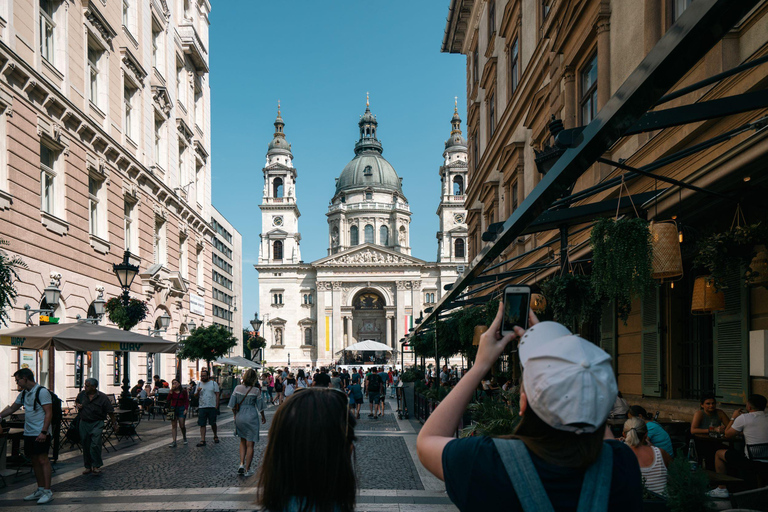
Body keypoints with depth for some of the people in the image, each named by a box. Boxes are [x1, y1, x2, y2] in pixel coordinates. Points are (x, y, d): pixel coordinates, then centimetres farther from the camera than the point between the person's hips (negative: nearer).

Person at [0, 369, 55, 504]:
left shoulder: (42, 392, -12)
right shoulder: (23, 394, 14)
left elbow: (49, 413, -16)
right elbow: (11, 409, 27)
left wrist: (43, 432, -22)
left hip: (41, 434, -8)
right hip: (28, 433, 8)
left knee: (43, 460, -8)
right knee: (34, 461, 11)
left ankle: (47, 491, -6)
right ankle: (40, 490, 20)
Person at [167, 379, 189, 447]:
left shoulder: (183, 391, 1)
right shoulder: (172, 391, 7)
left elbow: (187, 401, 1)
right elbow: (168, 399, -7)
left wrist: (186, 409, -9)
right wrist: (171, 391, -12)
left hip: (181, 409, -2)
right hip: (173, 409, 2)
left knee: (182, 425, -3)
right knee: (173, 425, -2)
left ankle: (184, 438, 24)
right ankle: (174, 442, -3)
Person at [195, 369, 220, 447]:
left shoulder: (214, 383, 1)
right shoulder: (199, 384, 11)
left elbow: (217, 395, -1)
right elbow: (196, 396, 12)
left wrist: (216, 406, -8)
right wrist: (198, 391, -11)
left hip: (212, 407, -3)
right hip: (202, 407, 3)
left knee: (213, 423, 6)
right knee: (202, 424, -2)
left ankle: (215, 436, 27)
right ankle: (202, 440, 0)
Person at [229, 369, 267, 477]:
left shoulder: (237, 388, -3)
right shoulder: (256, 390, -10)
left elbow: (232, 404, 3)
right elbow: (260, 406, -1)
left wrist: (235, 415, 19)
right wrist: (263, 417, 15)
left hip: (239, 416, 3)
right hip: (251, 417, -3)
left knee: (242, 441, 21)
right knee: (250, 444, 5)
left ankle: (241, 464, 9)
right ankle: (247, 470, 9)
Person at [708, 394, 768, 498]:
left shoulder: (743, 418, -10)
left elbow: (727, 435, 3)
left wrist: (733, 418, 15)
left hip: (753, 463, -7)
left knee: (719, 454, 14)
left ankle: (722, 489, 18)